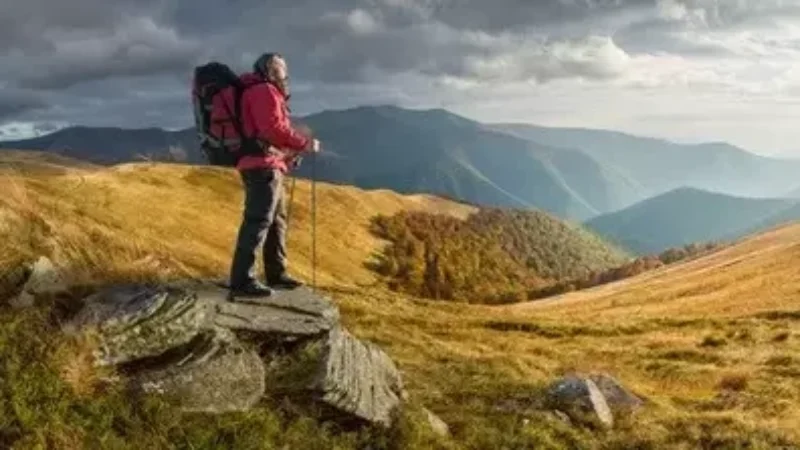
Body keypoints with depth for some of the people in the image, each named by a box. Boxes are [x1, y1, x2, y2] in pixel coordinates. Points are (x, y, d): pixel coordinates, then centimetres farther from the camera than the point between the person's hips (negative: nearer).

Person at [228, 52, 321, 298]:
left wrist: (294, 147, 12)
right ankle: (242, 280, -19)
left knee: (276, 220, 17)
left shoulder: (266, 93, 25)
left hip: (265, 165, 11)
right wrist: (305, 142, -10)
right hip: (263, 165, -11)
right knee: (259, 220, -16)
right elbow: (275, 128, -18)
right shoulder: (264, 91, -6)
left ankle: (276, 273, 25)